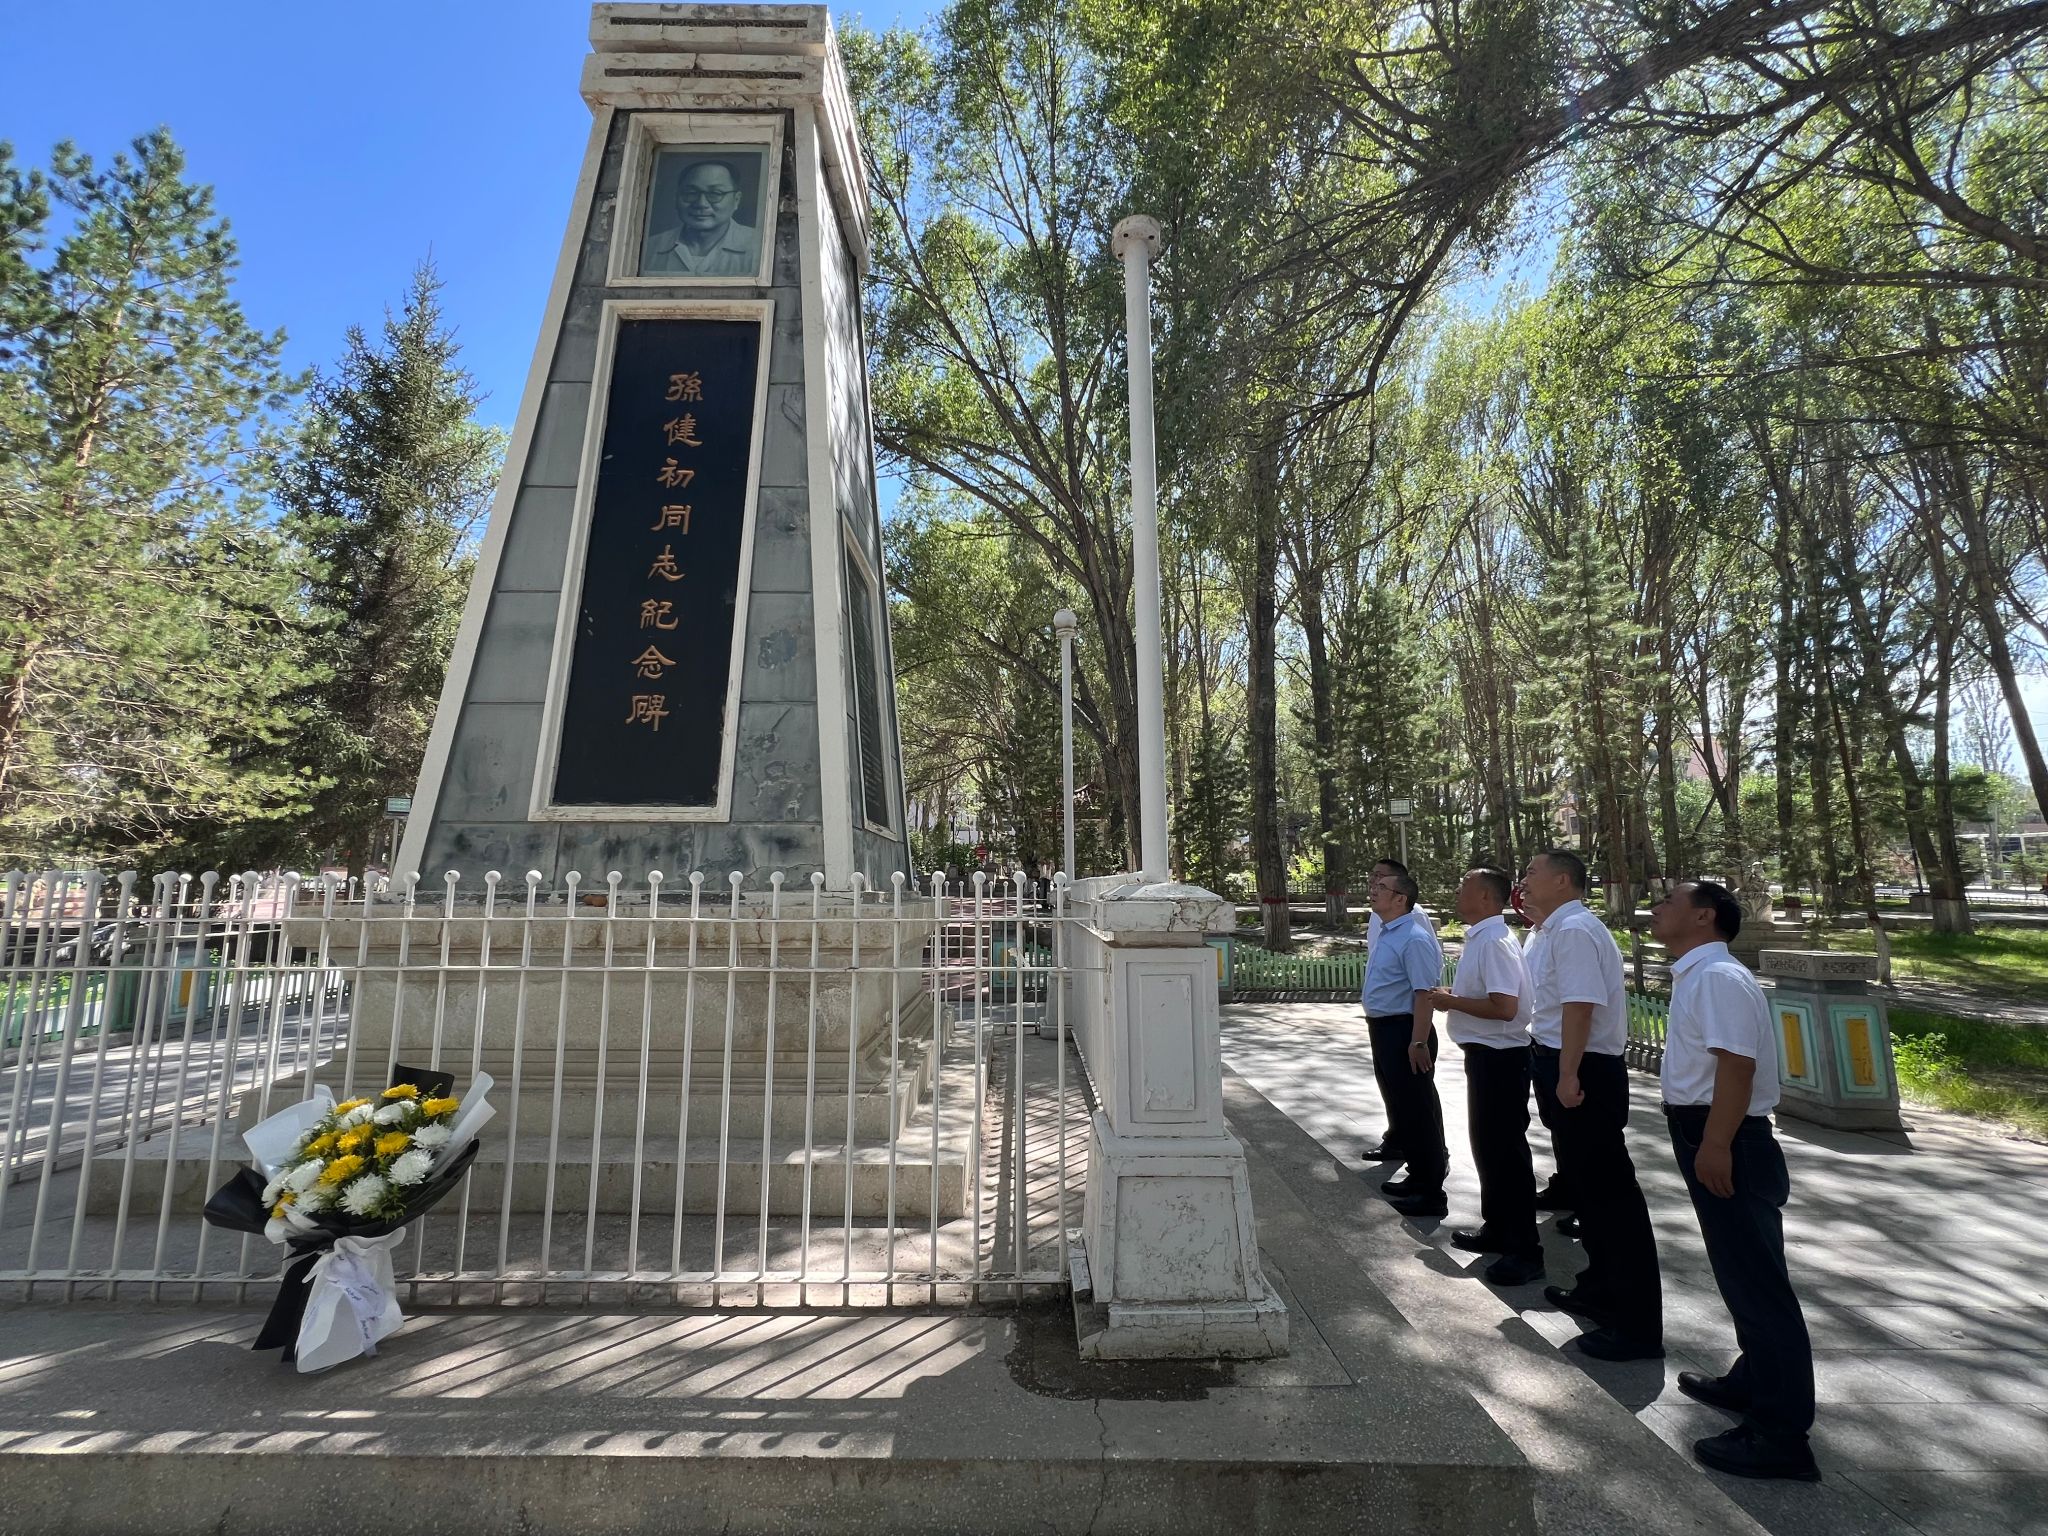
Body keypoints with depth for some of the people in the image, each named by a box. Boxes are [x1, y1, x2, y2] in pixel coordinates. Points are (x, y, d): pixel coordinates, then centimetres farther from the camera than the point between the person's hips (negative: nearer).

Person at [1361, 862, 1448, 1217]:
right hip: (1383, 1029, 10)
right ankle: (1418, 1175, 37)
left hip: (1405, 1032, -10)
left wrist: (1418, 1043, -27)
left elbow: (1425, 994, -25)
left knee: (1416, 1109, 1)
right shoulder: (1385, 934, 10)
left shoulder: (1413, 940, -20)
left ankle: (1431, 1192, 15)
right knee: (1397, 1103, 21)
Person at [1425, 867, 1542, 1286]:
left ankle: (1525, 1251, 11)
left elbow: (1504, 1007, -29)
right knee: (1486, 1143, 20)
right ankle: (1496, 1228, 35)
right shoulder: (1479, 938, 9)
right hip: (1485, 1055, 10)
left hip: (1500, 1058, -10)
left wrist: (1451, 1001, -18)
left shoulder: (1494, 942, -22)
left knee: (1506, 1150, 0)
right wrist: (1453, 998, 4)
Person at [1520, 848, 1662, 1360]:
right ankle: (1600, 1288, 39)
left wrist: (1568, 1076, -26)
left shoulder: (1574, 930, -19)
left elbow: (1579, 1005, -26)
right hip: (1562, 1067, 11)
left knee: (1610, 1193, -1)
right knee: (1584, 1184, 22)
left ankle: (1637, 1326, 11)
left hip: (1584, 1072, -11)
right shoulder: (1551, 930, 11)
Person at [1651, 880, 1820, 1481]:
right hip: (1709, 1138, 10)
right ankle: (1753, 1381, 40)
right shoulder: (1696, 976, 11)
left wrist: (1715, 1147, -25)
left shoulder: (1720, 979, -20)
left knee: (1755, 1279, 0)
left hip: (1727, 1144, -10)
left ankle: (1781, 1435, 12)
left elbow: (1736, 1066, -26)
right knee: (1741, 1272, 23)